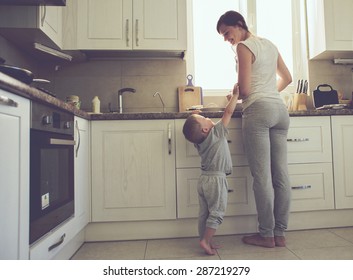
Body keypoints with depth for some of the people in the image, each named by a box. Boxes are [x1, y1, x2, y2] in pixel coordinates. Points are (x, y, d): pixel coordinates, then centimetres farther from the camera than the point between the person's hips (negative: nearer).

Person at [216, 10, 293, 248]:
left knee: (262, 176, -4)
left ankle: (266, 235, 6)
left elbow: (244, 90, -8)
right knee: (281, 175, 5)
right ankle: (280, 234, 14)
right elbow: (287, 78, 27)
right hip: (280, 109, 8)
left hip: (258, 110, -8)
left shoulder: (243, 47, -1)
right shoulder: (269, 44, 22)